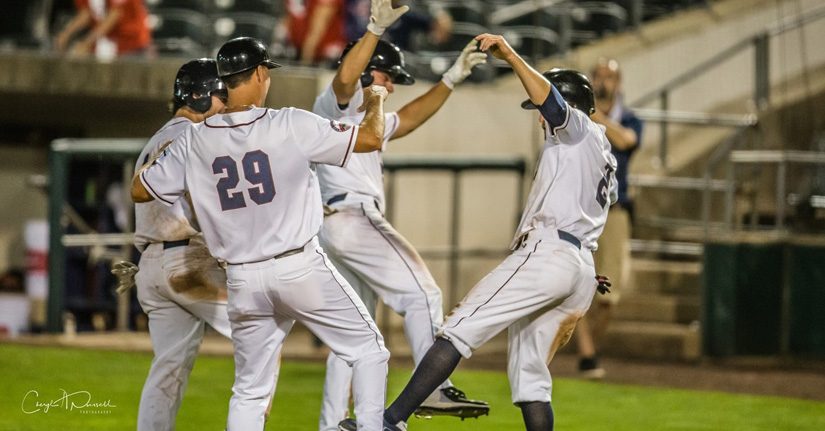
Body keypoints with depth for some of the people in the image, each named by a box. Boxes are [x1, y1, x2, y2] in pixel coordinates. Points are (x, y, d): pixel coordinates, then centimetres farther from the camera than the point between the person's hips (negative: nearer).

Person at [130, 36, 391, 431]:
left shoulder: (195, 140, -1)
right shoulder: (291, 126, -11)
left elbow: (140, 189, 7)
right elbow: (370, 138, -5)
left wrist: (164, 153, 23)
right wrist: (375, 102, 16)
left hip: (243, 280, 4)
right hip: (301, 266, -4)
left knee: (249, 390, 12)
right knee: (367, 349, 12)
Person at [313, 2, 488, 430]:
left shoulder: (368, 118, 29)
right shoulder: (335, 103, -1)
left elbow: (407, 119, 36)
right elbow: (345, 77, -23)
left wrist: (451, 80, 29)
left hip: (337, 230, 11)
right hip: (353, 219, -11)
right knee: (422, 294, -15)